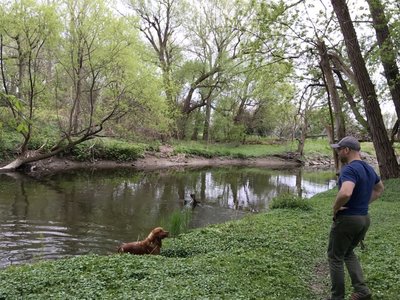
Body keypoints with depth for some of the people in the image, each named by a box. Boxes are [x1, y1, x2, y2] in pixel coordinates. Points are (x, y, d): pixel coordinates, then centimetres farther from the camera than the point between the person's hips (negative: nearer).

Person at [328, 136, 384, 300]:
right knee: (348, 252, 26)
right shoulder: (368, 168, 7)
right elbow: (379, 189, 25)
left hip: (347, 219, -8)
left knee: (335, 257, 9)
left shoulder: (349, 169, -22)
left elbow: (345, 193, -40)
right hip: (364, 219, 9)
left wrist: (335, 208, -22)